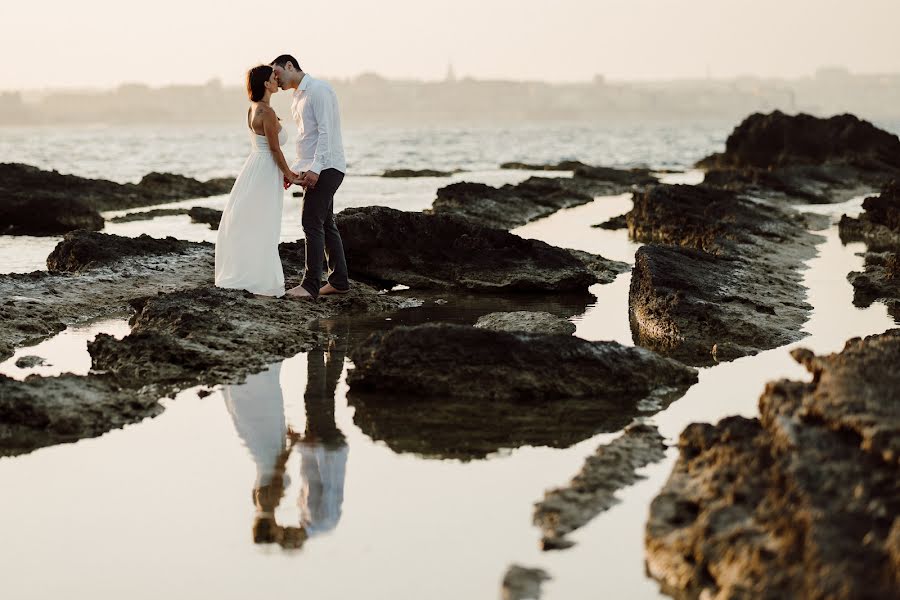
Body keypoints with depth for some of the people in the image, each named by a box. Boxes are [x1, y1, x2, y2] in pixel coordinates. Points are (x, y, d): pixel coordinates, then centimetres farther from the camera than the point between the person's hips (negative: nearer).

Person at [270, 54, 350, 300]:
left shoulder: (318, 89, -11)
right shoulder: (298, 99, 19)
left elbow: (326, 130, -19)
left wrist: (315, 167, -25)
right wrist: (294, 169, 17)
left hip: (326, 167, -10)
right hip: (316, 169, 10)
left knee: (312, 223, -12)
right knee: (325, 224, 10)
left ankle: (311, 285, -12)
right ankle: (339, 281, 15)